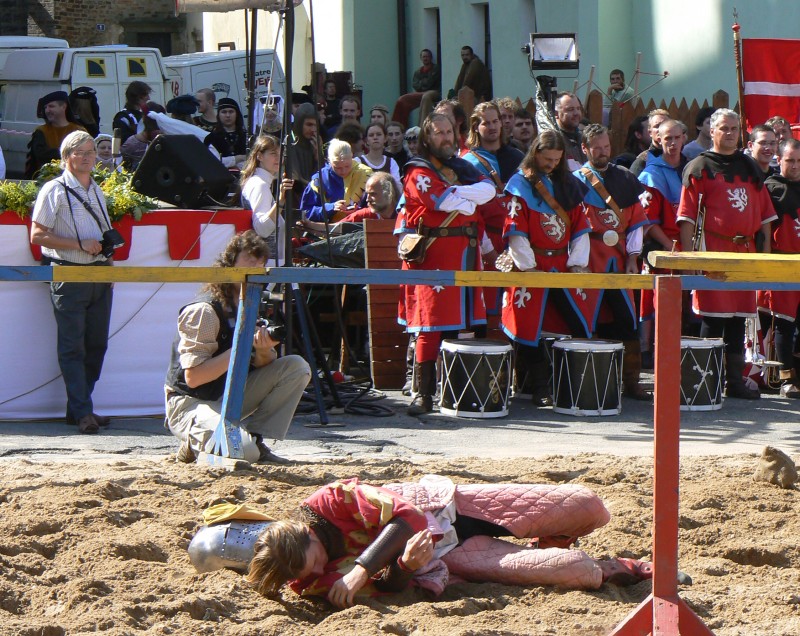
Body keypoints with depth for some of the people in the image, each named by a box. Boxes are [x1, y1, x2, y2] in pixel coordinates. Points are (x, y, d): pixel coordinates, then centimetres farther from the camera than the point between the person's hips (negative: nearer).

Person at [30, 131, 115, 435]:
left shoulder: (97, 191, 17)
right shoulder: (54, 191, -4)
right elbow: (38, 235, -9)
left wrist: (107, 255, 11)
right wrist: (80, 245, -16)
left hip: (100, 276, 7)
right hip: (68, 275, -7)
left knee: (96, 345, 6)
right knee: (72, 347, -6)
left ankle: (78, 408, 14)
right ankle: (82, 412, -6)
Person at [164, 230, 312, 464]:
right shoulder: (203, 311, -18)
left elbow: (262, 367, 10)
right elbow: (193, 377, -23)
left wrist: (264, 351, -15)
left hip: (232, 396, 8)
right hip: (192, 403, -8)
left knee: (297, 367, -6)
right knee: (242, 451, -33)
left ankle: (256, 440, -4)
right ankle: (196, 443, 0)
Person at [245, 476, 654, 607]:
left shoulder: (334, 500, -23)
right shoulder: (315, 582, -19)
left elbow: (404, 514, -25)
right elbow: (391, 587, -20)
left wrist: (361, 568, -34)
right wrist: (405, 564, -43)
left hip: (449, 505, 1)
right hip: (442, 554, -1)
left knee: (591, 509, -1)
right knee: (578, 572, -20)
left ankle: (545, 543, 30)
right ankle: (612, 570, 14)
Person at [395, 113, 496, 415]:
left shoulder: (463, 168, 19)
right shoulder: (419, 172, -3)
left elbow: (489, 189, 1)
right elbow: (445, 202, -17)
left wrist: (456, 193, -12)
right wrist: (469, 201, 0)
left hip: (465, 254, 7)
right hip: (434, 255, -7)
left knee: (466, 322, 7)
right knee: (431, 325, -9)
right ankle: (424, 394, -9)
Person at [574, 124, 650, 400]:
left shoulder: (625, 180, 12)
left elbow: (636, 221, 13)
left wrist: (632, 258, 5)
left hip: (619, 263, 3)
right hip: (590, 262, -3)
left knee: (627, 320, 1)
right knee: (590, 322, -3)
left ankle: (631, 381, 6)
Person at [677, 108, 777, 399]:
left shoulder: (751, 168, 16)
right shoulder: (699, 167, 1)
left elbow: (765, 213, 18)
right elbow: (687, 215, -4)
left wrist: (765, 250, 11)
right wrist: (687, 255, -11)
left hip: (744, 250, 5)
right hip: (712, 251, -5)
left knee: (738, 317, 8)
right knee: (713, 318, -6)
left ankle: (734, 380, 14)